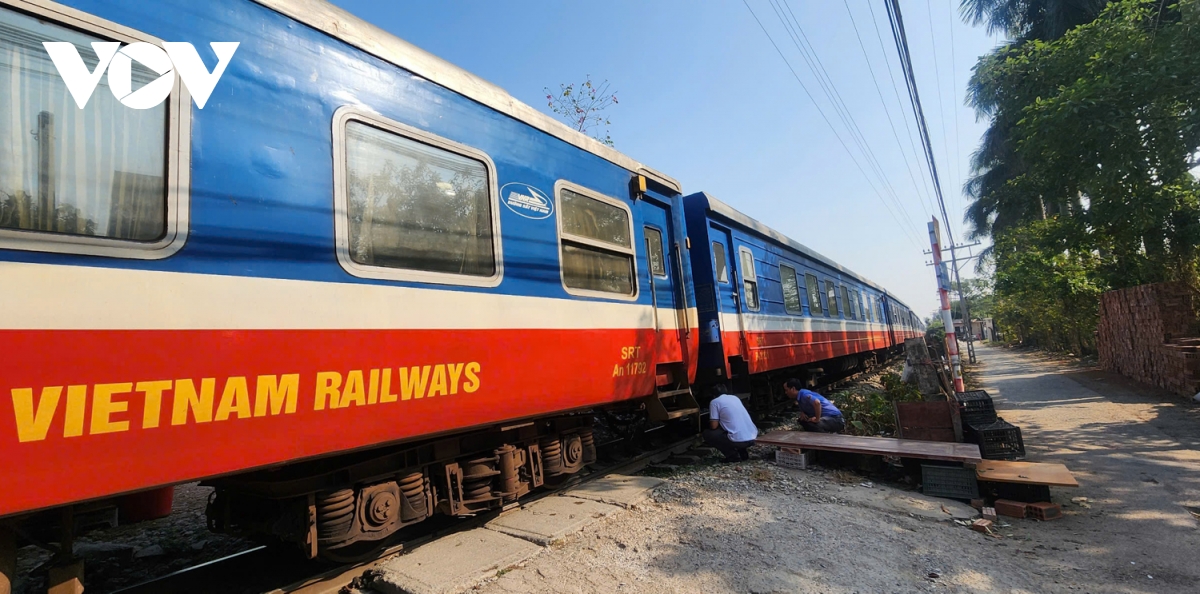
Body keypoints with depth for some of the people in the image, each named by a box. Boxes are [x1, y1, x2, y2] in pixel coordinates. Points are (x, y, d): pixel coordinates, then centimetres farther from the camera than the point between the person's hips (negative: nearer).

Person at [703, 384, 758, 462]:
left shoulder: (714, 402, 1)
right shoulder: (735, 398, 21)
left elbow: (714, 426, -1)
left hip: (738, 439, -7)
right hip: (752, 437, 7)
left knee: (707, 434, 10)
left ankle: (733, 455, 3)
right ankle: (743, 451, 17)